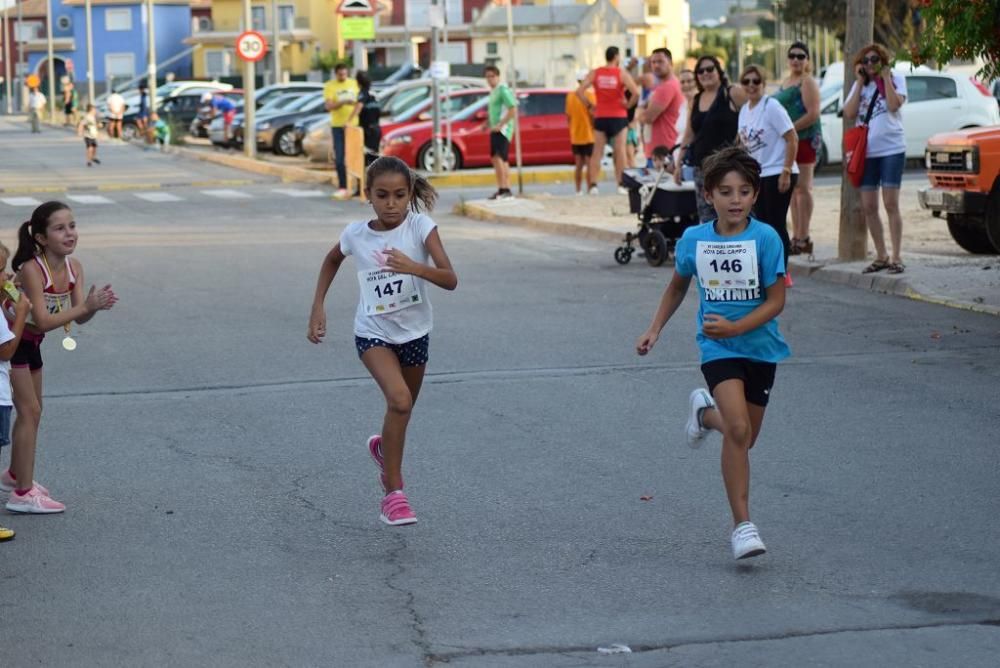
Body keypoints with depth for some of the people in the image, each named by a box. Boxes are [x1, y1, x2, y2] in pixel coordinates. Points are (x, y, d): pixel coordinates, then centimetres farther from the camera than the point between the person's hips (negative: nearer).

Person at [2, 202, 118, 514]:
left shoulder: (74, 268, -7)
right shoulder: (32, 269, -28)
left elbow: (79, 318, -10)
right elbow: (43, 321, -33)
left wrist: (95, 305, -31)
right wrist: (86, 306, -35)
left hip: (30, 343, 8)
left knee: (31, 411, 19)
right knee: (29, 411, -10)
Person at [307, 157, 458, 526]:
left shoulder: (421, 227, -16)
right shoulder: (356, 235, -11)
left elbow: (450, 280, -24)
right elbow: (331, 261, 13)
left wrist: (414, 267, -41)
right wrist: (318, 308, 6)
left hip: (414, 333, 2)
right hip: (373, 333, -2)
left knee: (402, 409, 19)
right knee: (399, 400, -25)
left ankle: (383, 448, 55)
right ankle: (393, 492, -16)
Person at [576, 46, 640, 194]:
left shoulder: (594, 73, 1)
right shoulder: (622, 74, -7)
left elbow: (579, 91, -8)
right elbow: (636, 93, -18)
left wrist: (589, 106, 2)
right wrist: (628, 105, -2)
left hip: (600, 117, 2)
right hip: (618, 117, -2)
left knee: (597, 152, 5)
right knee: (620, 151, 3)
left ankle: (594, 185, -2)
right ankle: (621, 185, 0)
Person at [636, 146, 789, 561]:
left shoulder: (765, 239, -13)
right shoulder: (693, 239, -5)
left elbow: (776, 300, -11)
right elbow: (678, 286, 15)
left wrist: (734, 327, -23)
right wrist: (654, 330, 12)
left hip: (760, 346, 1)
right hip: (717, 348, -1)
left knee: (744, 437, 12)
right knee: (738, 428, -20)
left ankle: (706, 413, 48)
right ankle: (742, 525, -15)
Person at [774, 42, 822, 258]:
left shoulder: (807, 82, -7)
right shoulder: (785, 82, 19)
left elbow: (813, 114, -17)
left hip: (804, 138, -9)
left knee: (802, 187, -8)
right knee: (793, 189, 9)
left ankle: (803, 238, -8)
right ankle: (796, 235, 14)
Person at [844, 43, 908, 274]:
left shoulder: (896, 79, 2)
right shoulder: (859, 85, 12)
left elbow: (894, 105, -16)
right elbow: (849, 112, -2)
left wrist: (885, 78, -11)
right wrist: (860, 82, -2)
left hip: (892, 149, -5)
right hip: (867, 151, 5)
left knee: (891, 204, -7)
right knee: (868, 207, 5)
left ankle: (896, 257, -3)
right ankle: (881, 256, 15)